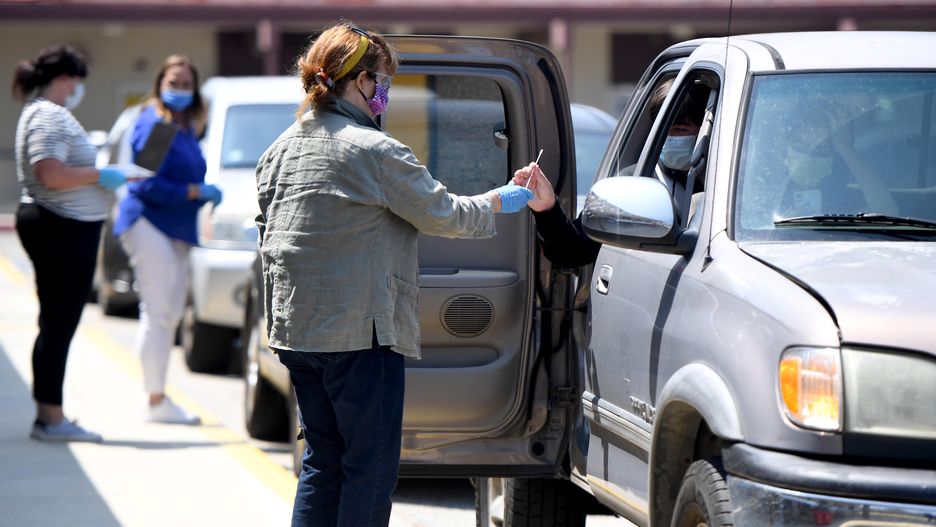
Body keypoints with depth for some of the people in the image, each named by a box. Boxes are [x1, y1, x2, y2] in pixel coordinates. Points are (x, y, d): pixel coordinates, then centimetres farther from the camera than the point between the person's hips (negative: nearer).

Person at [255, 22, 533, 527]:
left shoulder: (283, 147, 11)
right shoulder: (374, 150, -14)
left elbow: (268, 229, 18)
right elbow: (442, 214, -8)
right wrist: (498, 201, 9)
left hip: (294, 329, 8)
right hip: (358, 332, -8)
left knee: (323, 461, 15)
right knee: (372, 465, 0)